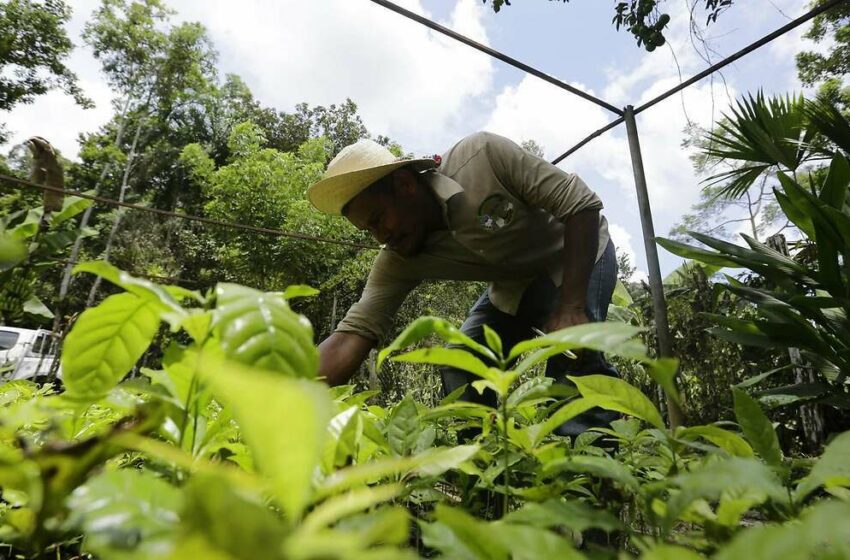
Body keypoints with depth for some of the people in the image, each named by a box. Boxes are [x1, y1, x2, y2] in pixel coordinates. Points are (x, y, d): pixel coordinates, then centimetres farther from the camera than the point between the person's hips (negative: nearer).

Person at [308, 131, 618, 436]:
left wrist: (571, 307, -33)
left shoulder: (483, 155, -33)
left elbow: (582, 204, -28)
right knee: (460, 375, -7)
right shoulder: (398, 261, -20)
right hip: (515, 284, 4)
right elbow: (353, 334, -24)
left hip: (581, 251, -3)